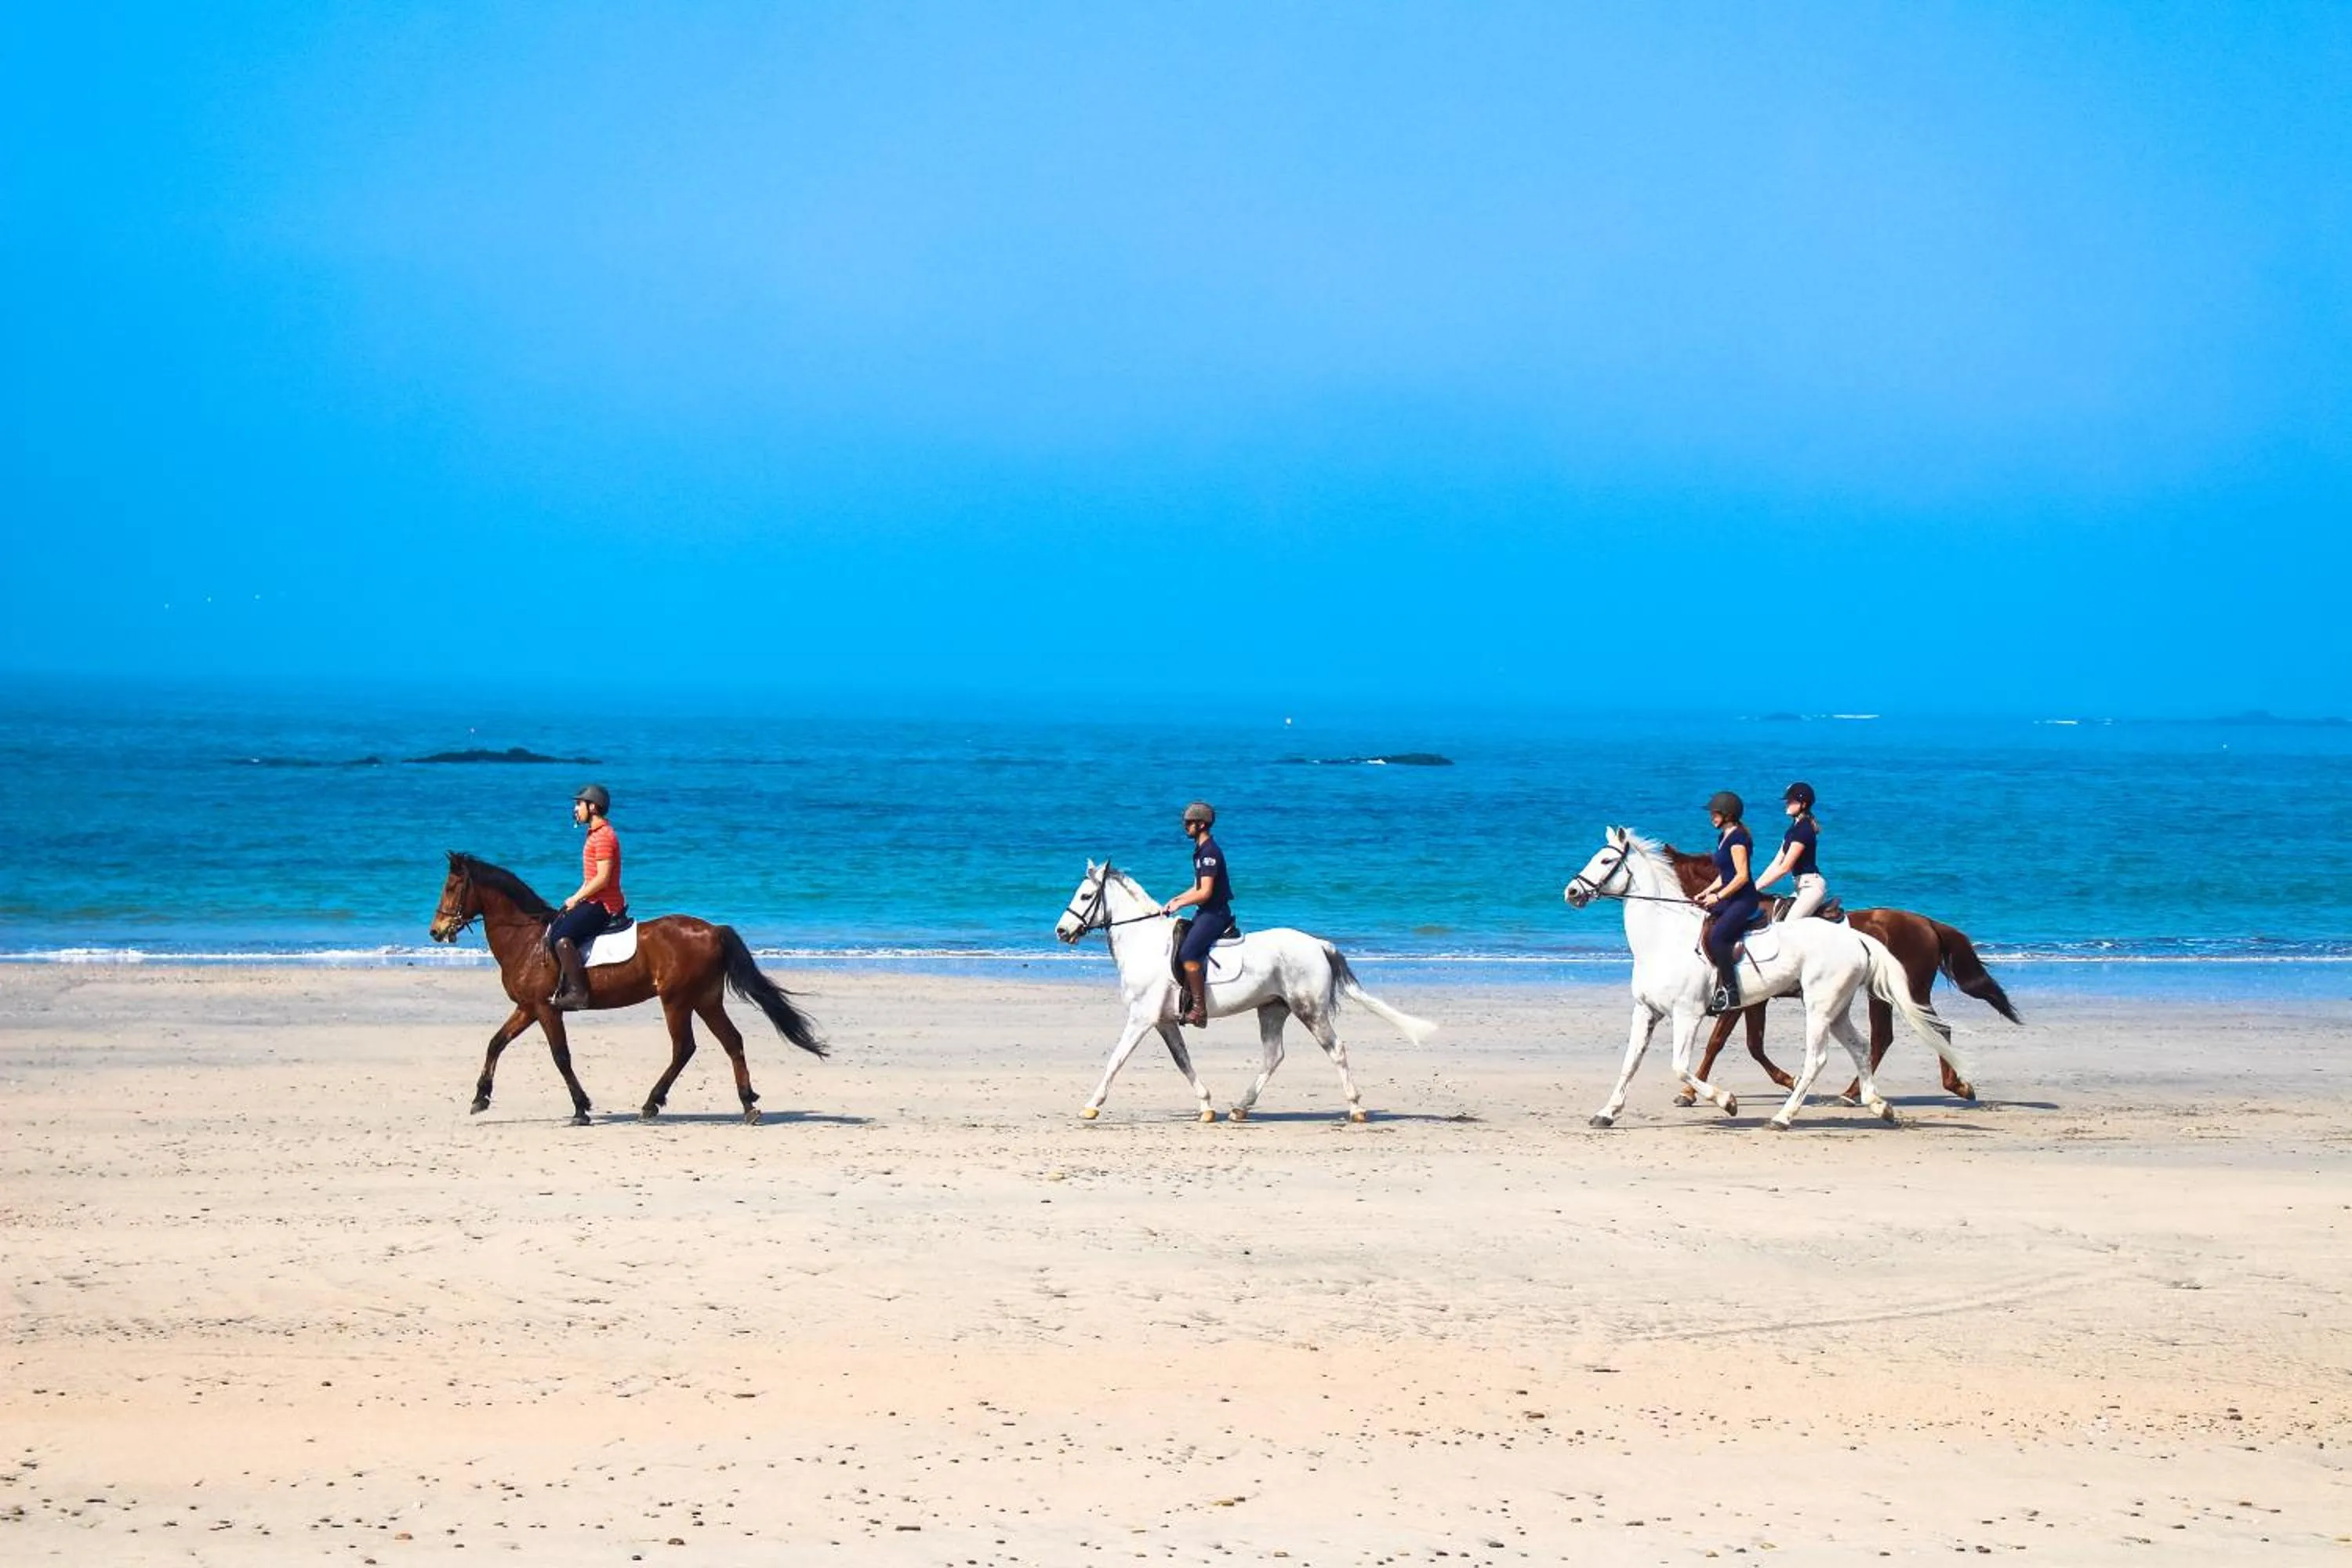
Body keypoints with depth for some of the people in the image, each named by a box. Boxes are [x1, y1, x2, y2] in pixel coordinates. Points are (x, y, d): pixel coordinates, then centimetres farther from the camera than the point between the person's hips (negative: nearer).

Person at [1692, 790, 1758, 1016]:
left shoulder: (1737, 837, -13)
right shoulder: (1723, 837, 17)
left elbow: (1742, 876, -19)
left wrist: (1718, 897, -18)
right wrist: (1705, 893, 11)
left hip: (1744, 900, -11)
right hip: (1730, 900, 11)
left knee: (1716, 936, -28)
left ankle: (1731, 994, -27)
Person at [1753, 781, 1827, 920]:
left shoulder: (1804, 829, -15)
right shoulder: (1794, 829, 15)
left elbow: (1784, 868, -18)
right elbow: (1776, 863, 15)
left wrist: (1757, 886, -15)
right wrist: (1755, 884, 7)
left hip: (1811, 885, -10)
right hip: (1801, 886, 10)